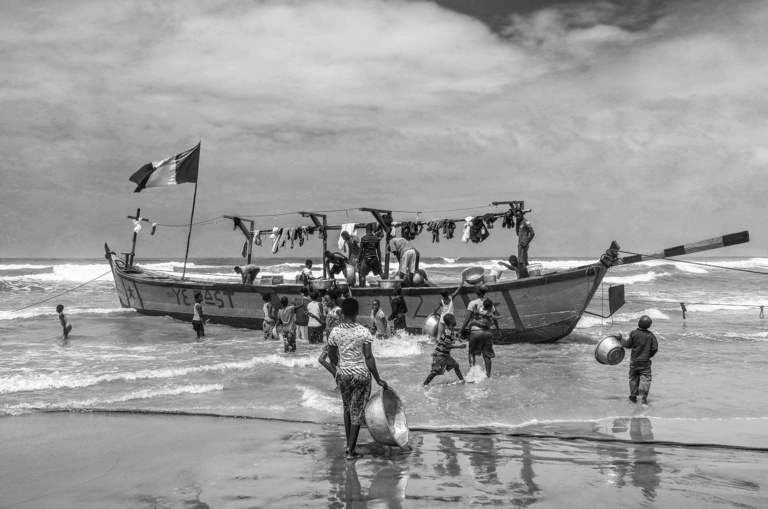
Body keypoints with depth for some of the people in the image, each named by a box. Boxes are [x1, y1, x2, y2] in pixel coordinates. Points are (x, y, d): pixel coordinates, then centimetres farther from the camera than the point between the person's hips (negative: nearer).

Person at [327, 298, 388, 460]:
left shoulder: (335, 332, -5)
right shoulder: (364, 332, -11)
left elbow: (331, 355, 4)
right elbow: (368, 357, -12)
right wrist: (378, 379, -6)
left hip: (343, 374, 2)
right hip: (361, 374, -2)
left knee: (347, 408, 22)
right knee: (357, 411, 6)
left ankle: (348, 444, 28)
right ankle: (351, 450, 7)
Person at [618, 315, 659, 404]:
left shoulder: (633, 333, -13)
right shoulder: (651, 335, -9)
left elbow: (628, 345, -4)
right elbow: (654, 348, -7)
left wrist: (621, 339, 12)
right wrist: (649, 355, 10)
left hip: (634, 361, 1)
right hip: (645, 361, 0)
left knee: (633, 378, 16)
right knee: (645, 378, 6)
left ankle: (633, 396, 23)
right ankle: (644, 397, -4)